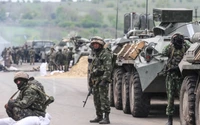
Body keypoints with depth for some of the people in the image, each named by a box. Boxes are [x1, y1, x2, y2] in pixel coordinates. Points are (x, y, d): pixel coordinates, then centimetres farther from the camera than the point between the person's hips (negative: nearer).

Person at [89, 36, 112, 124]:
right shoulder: (96, 55, 20)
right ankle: (99, 117, 20)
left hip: (102, 79, -9)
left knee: (103, 98, -13)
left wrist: (104, 80, -24)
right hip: (95, 80, 9)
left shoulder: (106, 54, -9)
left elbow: (108, 68, -17)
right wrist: (91, 80, 24)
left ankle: (106, 118, -15)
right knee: (96, 99, 12)